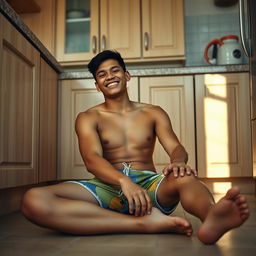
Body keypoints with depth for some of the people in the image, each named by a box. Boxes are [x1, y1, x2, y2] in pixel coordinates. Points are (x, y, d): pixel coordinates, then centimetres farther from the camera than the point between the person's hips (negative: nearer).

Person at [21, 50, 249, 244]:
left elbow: (176, 147, 2)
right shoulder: (88, 118, 11)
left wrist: (178, 162, -26)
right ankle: (145, 222, -36)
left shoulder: (153, 113, 17)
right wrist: (123, 181, -30)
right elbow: (92, 159, -7)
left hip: (149, 183, 1)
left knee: (184, 177, -33)